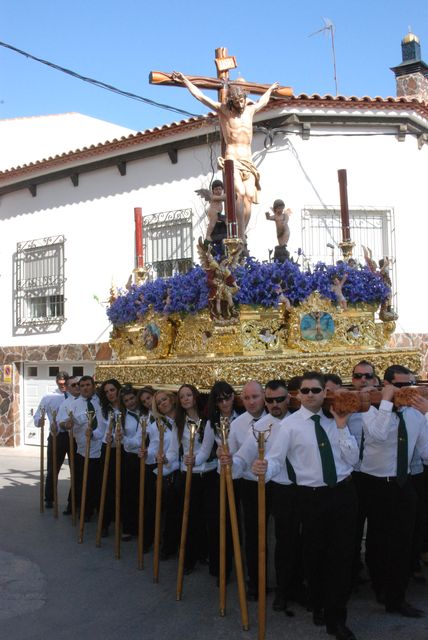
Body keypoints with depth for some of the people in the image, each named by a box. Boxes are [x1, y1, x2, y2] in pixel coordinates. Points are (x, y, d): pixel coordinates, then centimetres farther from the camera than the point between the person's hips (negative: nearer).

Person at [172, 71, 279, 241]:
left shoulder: (250, 110, 18)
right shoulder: (223, 110, 7)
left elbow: (262, 101, 41)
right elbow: (200, 96, 9)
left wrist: (270, 90, 56)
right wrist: (185, 80, 11)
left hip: (248, 162, 4)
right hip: (232, 160, -4)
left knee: (249, 195, -16)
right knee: (240, 193, -26)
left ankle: (242, 235, -18)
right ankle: (241, 236, -28)